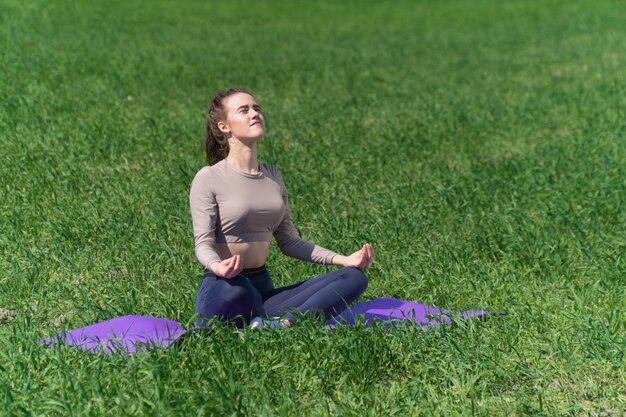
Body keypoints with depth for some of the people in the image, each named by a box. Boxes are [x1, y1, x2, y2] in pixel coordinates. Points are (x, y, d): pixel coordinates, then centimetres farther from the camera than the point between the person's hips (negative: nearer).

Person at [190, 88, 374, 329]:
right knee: (236, 292, -44)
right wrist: (217, 267, -35)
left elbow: (289, 241, 15)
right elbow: (203, 243, -10)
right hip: (224, 287, -6)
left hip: (263, 287, 6)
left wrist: (342, 259, 4)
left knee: (353, 278, -13)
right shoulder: (209, 178, -5)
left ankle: (283, 323, -33)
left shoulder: (273, 176, 13)